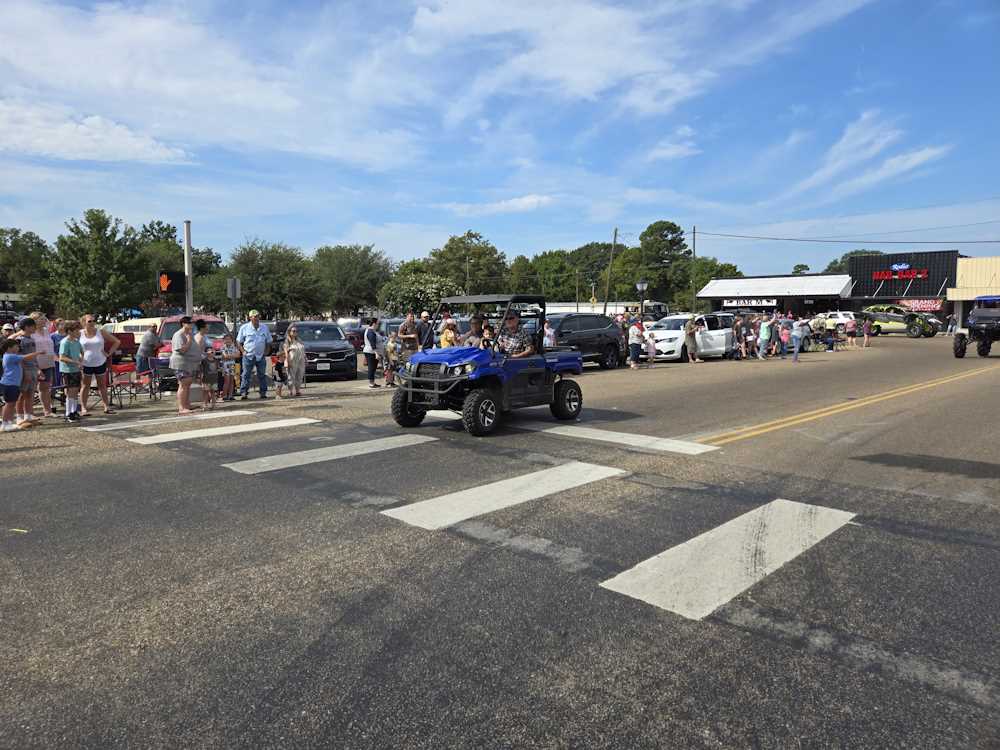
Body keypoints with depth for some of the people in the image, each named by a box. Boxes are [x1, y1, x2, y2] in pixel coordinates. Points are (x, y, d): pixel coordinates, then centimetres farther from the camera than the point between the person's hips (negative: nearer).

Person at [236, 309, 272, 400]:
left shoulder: (264, 327, 8)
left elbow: (268, 341, 16)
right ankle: (243, 392, -2)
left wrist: (266, 351, 5)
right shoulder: (244, 328, 1)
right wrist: (243, 351, -6)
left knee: (262, 375, 6)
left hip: (261, 356, 3)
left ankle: (263, 392, 13)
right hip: (248, 355, -2)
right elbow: (238, 342, 5)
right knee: (246, 375, -5)